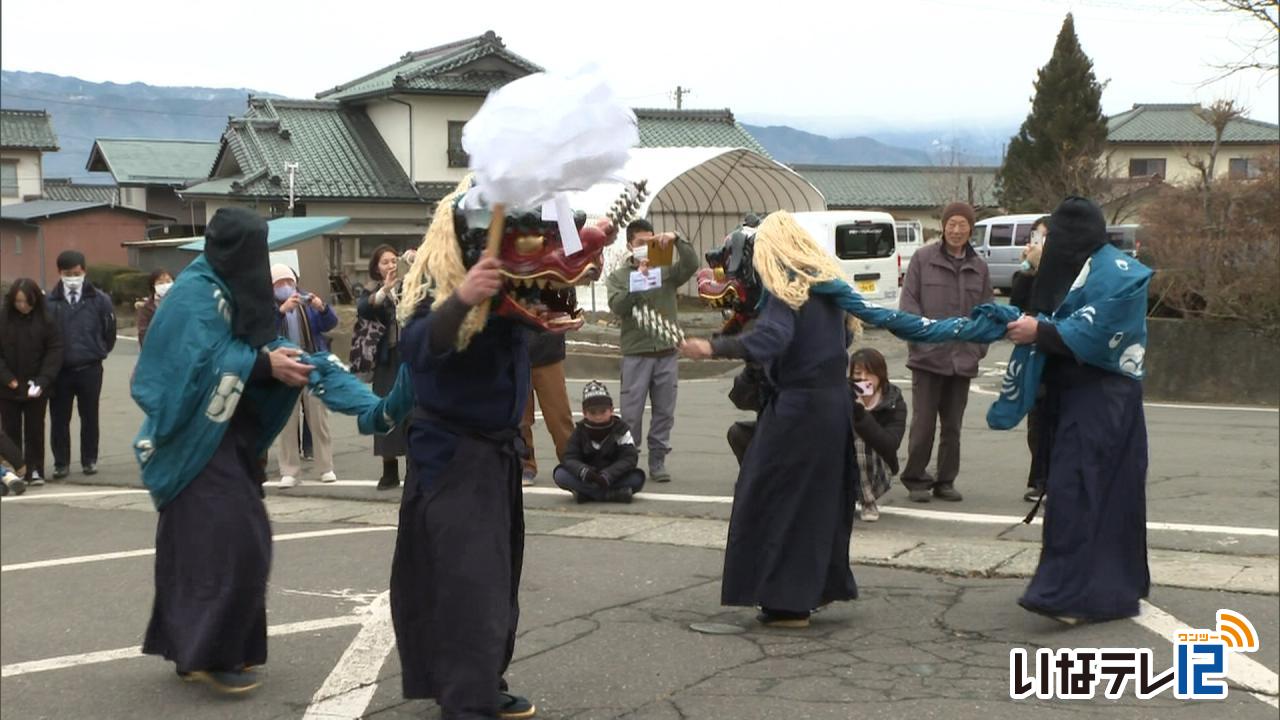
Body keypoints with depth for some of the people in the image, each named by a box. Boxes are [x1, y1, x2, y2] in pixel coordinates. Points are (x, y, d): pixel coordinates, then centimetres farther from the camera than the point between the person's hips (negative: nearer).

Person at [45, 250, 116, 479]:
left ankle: (89, 460, 22)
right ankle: (61, 463, 15)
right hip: (60, 370, 0)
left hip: (90, 369, 0)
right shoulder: (50, 302, -5)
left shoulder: (99, 300, -3)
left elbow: (109, 332, 5)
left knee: (89, 417, 10)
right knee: (59, 419, 5)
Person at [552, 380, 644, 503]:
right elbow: (569, 458, -11)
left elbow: (629, 458, -17)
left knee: (638, 478, -29)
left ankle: (586, 493, -29)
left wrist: (607, 475, -32)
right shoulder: (579, 431, -1)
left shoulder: (621, 429, -6)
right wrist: (584, 471, -34)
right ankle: (611, 495, -30)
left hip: (613, 479, -2)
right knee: (560, 475, -25)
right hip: (587, 479, 2)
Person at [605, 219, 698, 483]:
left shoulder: (667, 271, 8)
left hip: (667, 353, 2)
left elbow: (691, 265, -9)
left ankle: (658, 461, 14)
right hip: (635, 355, -2)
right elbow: (617, 306, -11)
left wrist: (677, 240, -20)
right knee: (631, 414, -1)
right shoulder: (618, 276, 5)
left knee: (664, 412, 6)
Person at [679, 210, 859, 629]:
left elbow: (770, 338, -33)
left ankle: (787, 601, 0)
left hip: (798, 407, -8)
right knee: (824, 496, 18)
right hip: (835, 402, 8)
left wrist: (713, 348, -43)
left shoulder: (787, 290, -15)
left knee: (777, 499, -1)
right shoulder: (829, 280, 9)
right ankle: (824, 584, 26)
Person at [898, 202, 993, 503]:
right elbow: (908, 302, -2)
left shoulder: (979, 268, 9)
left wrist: (978, 349, 3)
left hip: (962, 360, 3)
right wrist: (921, 336, -11)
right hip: (927, 356, -3)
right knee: (923, 423, -1)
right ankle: (916, 479, 12)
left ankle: (945, 481, 21)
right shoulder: (923, 259, -1)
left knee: (953, 426, 10)